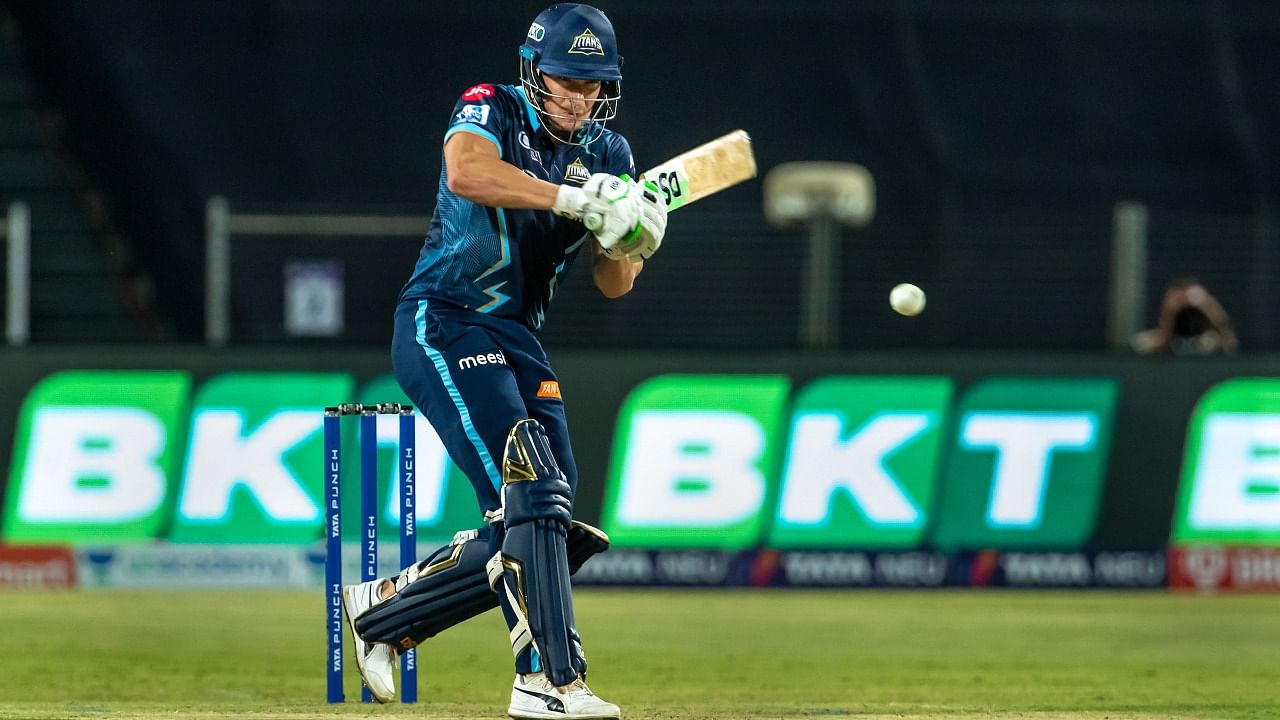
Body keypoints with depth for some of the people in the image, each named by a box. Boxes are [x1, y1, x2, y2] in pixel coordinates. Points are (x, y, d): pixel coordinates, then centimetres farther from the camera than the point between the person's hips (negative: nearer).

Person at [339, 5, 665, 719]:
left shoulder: (608, 154, 10)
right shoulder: (494, 110, -7)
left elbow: (615, 284, 5)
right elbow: (465, 172, -31)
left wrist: (628, 239, -18)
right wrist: (574, 198, -34)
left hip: (517, 339, 7)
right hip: (442, 326, -7)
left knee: (540, 532, 3)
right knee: (531, 491, -22)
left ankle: (384, 607, 21)